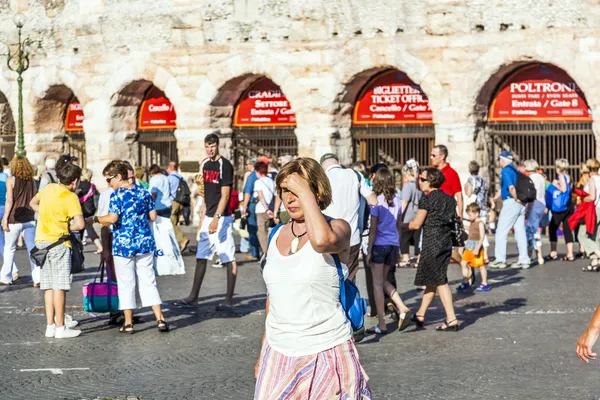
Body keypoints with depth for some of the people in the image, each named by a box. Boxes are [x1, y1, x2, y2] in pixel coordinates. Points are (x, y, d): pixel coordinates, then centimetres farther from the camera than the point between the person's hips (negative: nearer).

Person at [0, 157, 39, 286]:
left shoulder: (11, 180, -5)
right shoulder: (32, 181, 7)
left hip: (15, 219, -3)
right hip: (30, 219, 3)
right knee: (32, 248, 1)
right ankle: (37, 278, -7)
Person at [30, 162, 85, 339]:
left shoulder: (48, 188, 8)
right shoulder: (70, 197, -11)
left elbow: (33, 203, 27)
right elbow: (80, 224, -20)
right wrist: (68, 227, -1)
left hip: (41, 241, 7)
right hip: (58, 243, -7)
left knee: (48, 286, 11)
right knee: (59, 286, -4)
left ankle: (50, 326, 13)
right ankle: (60, 328, -2)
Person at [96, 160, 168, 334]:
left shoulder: (117, 195, -11)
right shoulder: (144, 192, 6)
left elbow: (112, 218, -19)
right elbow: (152, 216, 9)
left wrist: (96, 219, -2)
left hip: (123, 244, -5)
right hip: (144, 242, 5)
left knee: (126, 284, 4)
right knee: (148, 281, 9)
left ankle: (128, 323, 8)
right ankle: (160, 319, 3)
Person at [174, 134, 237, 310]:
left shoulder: (224, 165, -11)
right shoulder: (205, 164, 13)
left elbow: (225, 195, -16)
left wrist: (216, 218, -23)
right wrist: (203, 217, 16)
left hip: (222, 217, -8)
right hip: (208, 216, 8)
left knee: (229, 258, -3)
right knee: (200, 257, 12)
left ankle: (229, 300, 0)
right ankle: (193, 296, 19)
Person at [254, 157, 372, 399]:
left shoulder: (338, 228, -7)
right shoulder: (277, 236, 9)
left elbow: (322, 240, -33)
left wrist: (304, 191, -22)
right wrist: (263, 353, 21)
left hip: (326, 355, -5)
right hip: (278, 354, 5)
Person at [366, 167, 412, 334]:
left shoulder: (376, 202, -12)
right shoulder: (397, 201, 5)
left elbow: (373, 229, -11)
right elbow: (399, 226, 12)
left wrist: (369, 251, -6)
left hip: (379, 245, -6)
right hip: (393, 244, 6)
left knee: (377, 283, 2)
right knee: (383, 281, 20)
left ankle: (382, 324, 3)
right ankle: (402, 308, 1)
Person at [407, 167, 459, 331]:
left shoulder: (428, 199, -12)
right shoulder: (449, 199, 11)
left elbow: (417, 224, -10)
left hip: (432, 242, -8)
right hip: (446, 242, 8)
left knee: (440, 281, -6)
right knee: (431, 280, 15)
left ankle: (451, 319, -10)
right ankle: (420, 315, 26)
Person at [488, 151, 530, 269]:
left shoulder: (506, 171, -9)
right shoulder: (516, 170, 17)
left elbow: (511, 187, -25)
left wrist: (516, 199, -12)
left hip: (511, 202, -8)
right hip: (521, 206, 8)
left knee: (501, 231, -1)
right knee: (520, 232, 8)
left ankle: (500, 259, 0)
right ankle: (524, 260, 8)